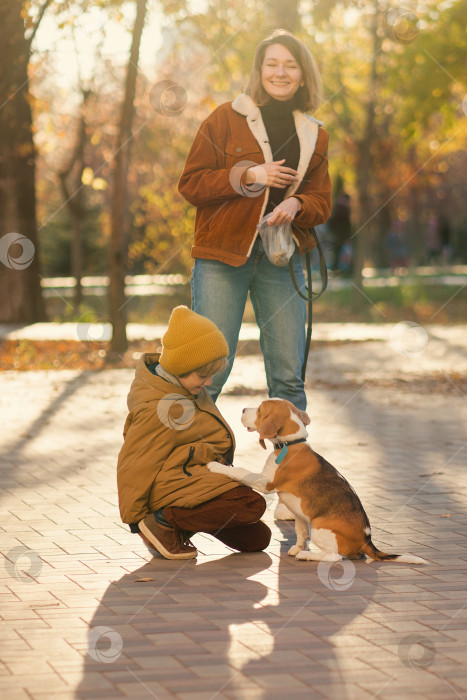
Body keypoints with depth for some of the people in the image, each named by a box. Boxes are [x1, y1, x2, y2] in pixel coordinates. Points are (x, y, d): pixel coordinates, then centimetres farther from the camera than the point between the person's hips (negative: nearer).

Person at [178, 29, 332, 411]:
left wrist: (296, 205, -9)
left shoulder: (314, 135, 14)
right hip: (222, 256, -3)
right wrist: (248, 175, -13)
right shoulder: (226, 118, 3)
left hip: (282, 260, 3)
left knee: (288, 375, 3)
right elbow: (190, 183, 0)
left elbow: (322, 201, 14)